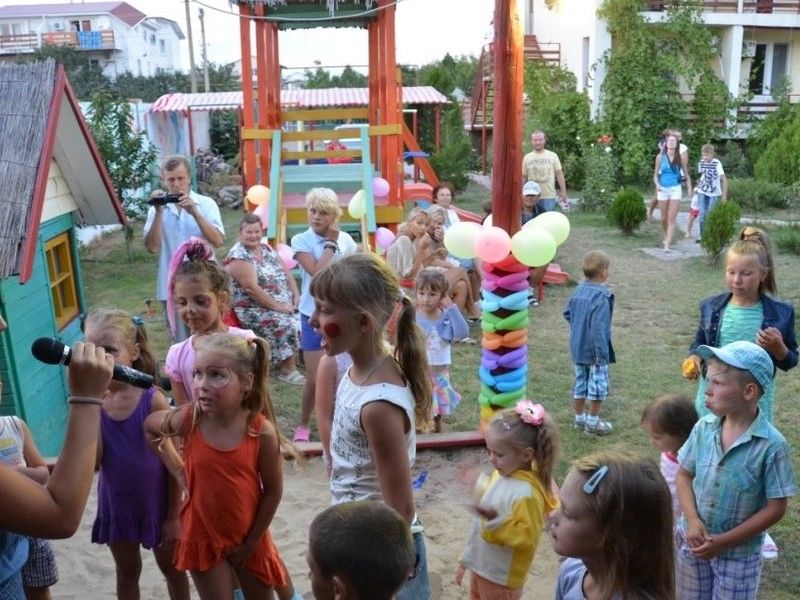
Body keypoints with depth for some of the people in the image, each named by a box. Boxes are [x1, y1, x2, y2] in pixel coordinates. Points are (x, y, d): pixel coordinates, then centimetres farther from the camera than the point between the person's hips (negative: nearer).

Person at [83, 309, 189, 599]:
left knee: (171, 568, 19)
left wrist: (173, 516, -11)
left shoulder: (152, 400, -21)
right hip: (116, 506, 4)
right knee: (127, 573, 24)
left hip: (156, 505, -3)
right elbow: (92, 461, -17)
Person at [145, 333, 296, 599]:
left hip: (249, 536, 0)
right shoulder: (187, 420, -18)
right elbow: (150, 426, 5)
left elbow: (273, 491, -11)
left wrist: (252, 542, -6)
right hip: (202, 535, 0)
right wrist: (177, 469, -2)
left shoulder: (261, 430, -22)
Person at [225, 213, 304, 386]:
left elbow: (285, 273, 12)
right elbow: (251, 288, -22)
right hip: (254, 309, -8)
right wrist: (278, 306, -22)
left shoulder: (266, 248, 10)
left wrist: (296, 295, -3)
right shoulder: (238, 256, -15)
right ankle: (288, 369, -11)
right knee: (288, 324, -26)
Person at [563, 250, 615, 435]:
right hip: (593, 350, -7)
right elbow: (599, 328, -26)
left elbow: (567, 314, 12)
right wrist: (602, 353, -22)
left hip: (577, 348, 7)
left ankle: (579, 417, 30)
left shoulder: (578, 291, 0)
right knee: (598, 385, 7)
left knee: (580, 382, 19)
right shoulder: (602, 297, -23)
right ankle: (593, 422, 15)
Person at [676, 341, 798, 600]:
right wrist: (692, 520, -14)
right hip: (694, 542, 4)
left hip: (739, 553, -3)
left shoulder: (771, 445, -21)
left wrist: (724, 541, -16)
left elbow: (776, 508, -15)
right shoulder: (704, 428, -10)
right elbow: (684, 475, 1)